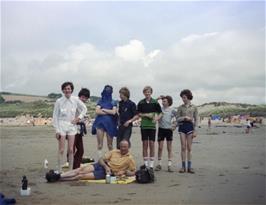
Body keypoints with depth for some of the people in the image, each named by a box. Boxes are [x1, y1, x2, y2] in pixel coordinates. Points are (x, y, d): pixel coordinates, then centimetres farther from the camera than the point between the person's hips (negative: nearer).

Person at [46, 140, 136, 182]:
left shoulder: (130, 158, 1)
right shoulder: (114, 152, 12)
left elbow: (133, 172, 3)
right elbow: (101, 159, 9)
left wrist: (124, 172, -14)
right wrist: (106, 166, -11)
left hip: (107, 173, -4)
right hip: (101, 166, 4)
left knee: (81, 176, -19)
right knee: (81, 169, -21)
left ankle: (58, 178, -20)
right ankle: (58, 175, -23)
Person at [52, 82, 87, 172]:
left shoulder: (75, 100, 0)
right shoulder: (59, 101, -5)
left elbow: (84, 109, 15)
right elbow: (55, 116, -1)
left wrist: (78, 118, 3)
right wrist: (57, 130, -5)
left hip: (72, 125, 2)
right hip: (62, 125, -2)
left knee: (71, 150, 4)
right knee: (61, 150, -3)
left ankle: (71, 170, 11)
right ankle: (59, 171, 2)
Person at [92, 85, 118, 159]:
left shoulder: (113, 102, 8)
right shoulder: (100, 101, 10)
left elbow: (114, 112, -8)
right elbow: (97, 111, -5)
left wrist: (103, 109, -3)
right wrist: (109, 112, -5)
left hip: (110, 124, 0)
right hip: (100, 123, 0)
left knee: (110, 144, 5)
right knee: (100, 144, -4)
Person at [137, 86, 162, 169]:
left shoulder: (155, 102, 1)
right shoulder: (141, 103, 5)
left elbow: (160, 113, 4)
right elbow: (138, 114, 8)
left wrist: (156, 119, -15)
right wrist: (146, 115, -8)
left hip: (152, 126, -1)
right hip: (144, 125, 1)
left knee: (151, 144, 0)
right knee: (145, 144, 3)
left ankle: (151, 164, 7)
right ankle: (145, 163, 11)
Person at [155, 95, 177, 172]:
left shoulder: (172, 110, 2)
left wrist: (175, 125, -2)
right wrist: (156, 99, -11)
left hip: (169, 129, 0)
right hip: (161, 129, 1)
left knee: (169, 148, 4)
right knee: (160, 147, 3)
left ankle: (169, 165, 6)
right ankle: (159, 164, 14)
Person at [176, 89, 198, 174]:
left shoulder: (194, 107, 4)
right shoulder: (180, 107, 5)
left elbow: (196, 120, 4)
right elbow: (177, 118, 5)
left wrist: (195, 131, -3)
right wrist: (185, 117, -13)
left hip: (190, 126, 0)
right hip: (182, 126, 0)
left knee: (189, 148, 2)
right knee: (183, 147, 0)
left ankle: (189, 167, 6)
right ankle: (183, 166, 5)